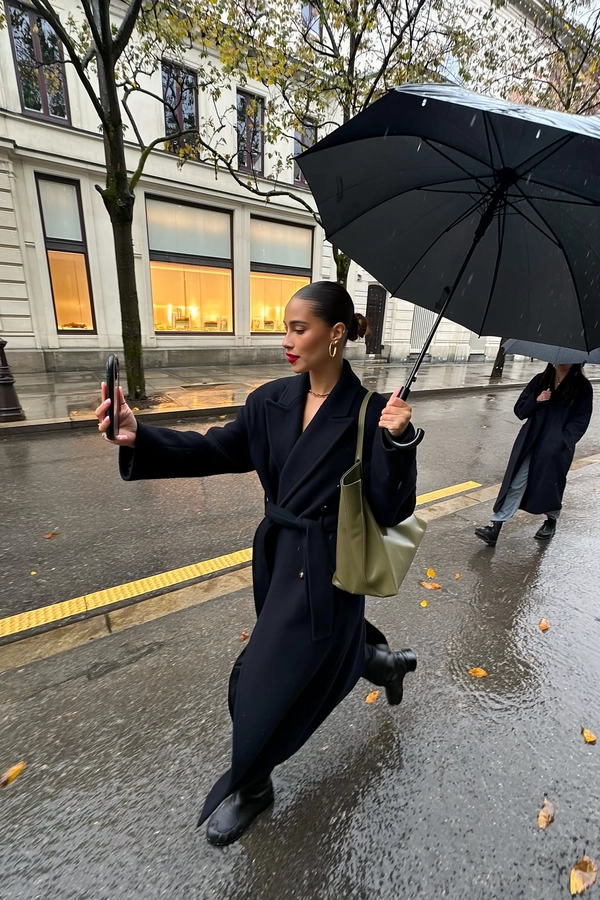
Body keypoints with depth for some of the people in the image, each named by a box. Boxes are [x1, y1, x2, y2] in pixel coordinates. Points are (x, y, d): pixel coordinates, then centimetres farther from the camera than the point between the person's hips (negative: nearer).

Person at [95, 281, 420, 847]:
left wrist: (395, 442, -31)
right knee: (332, 644, 29)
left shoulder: (368, 414, -18)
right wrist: (138, 437, -13)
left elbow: (390, 510, -16)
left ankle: (249, 786, 42)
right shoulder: (273, 401, -3)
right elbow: (216, 451, 0)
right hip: (279, 555, 6)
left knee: (266, 681, 8)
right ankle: (384, 661, 63)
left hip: (324, 568, -5)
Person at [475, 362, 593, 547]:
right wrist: (536, 400, -12)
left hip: (557, 450, -2)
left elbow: (580, 421, -4)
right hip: (529, 444, 2)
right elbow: (519, 410, 7)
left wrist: (561, 443, -15)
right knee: (515, 485, -3)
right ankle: (495, 527, -5)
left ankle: (551, 521, 41)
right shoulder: (540, 380, 7)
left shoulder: (582, 387, -1)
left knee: (549, 486, 12)